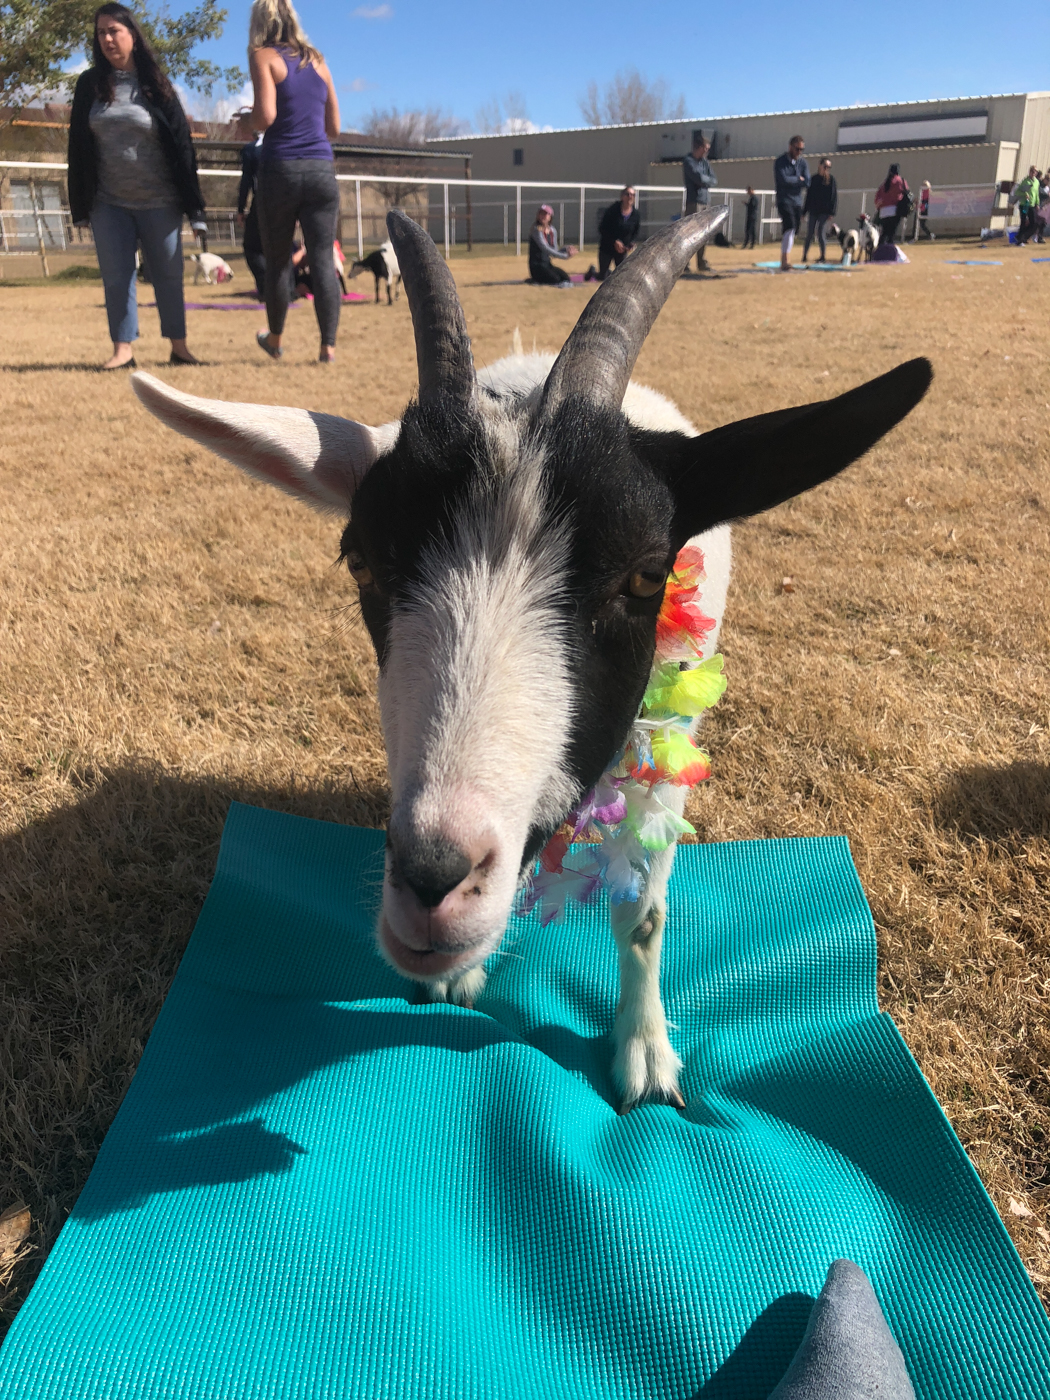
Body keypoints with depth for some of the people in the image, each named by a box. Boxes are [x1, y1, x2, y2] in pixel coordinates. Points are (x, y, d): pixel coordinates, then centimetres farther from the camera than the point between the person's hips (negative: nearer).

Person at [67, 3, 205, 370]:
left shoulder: (155, 83, 0)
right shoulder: (89, 84, 6)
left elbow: (181, 143, -1)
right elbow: (78, 146, 8)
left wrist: (192, 202, -7)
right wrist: (80, 204, 5)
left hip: (158, 202, -2)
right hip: (108, 202, 2)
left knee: (168, 275, 2)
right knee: (116, 278, 1)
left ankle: (178, 346, 12)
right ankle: (123, 348, 6)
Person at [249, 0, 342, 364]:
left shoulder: (263, 57, 1)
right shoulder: (318, 61, 16)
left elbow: (265, 118, -11)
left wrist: (248, 116, 10)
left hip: (280, 167, -3)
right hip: (322, 169, 3)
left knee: (277, 260, 10)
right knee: (323, 259, -3)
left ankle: (275, 340, 22)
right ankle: (328, 345, -13)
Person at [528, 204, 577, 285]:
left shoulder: (553, 231, 9)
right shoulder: (536, 230, -13)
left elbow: (554, 251, 9)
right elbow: (546, 249, -23)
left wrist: (566, 250, -12)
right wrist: (565, 255, -28)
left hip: (548, 264, 7)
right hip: (536, 266, -7)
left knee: (565, 278, -10)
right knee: (555, 279, -25)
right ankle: (534, 280, 0)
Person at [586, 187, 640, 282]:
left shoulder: (636, 215, -7)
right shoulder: (612, 210, -17)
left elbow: (635, 234, 4)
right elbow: (602, 229, -14)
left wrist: (631, 244, -17)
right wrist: (615, 241, -22)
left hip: (622, 250, 3)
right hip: (606, 248, -3)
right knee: (601, 277, 2)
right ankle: (592, 271, 39)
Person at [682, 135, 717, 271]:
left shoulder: (704, 161, 17)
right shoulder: (688, 161, -6)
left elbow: (714, 180, 10)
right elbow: (699, 178, -18)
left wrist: (705, 181, -7)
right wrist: (709, 179, 0)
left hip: (705, 202, 8)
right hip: (694, 202, -8)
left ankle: (702, 263, 13)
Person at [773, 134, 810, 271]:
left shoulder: (802, 162, 9)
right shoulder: (780, 162, -5)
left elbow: (807, 183, -2)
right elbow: (783, 180, -19)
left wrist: (792, 181, -11)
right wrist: (799, 179, -6)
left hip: (797, 202, 6)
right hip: (784, 200, -6)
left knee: (793, 231, 8)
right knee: (789, 228, -22)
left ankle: (785, 262, 17)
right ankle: (785, 262, -28)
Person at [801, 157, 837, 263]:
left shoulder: (831, 179, 1)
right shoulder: (814, 179, 7)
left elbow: (834, 196, -2)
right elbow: (808, 196, 10)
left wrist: (831, 212, -11)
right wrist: (804, 211, 6)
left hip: (824, 212, -3)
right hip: (813, 211, 3)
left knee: (821, 233, -9)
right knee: (809, 234, 3)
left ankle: (823, 256, -3)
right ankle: (804, 255, 12)